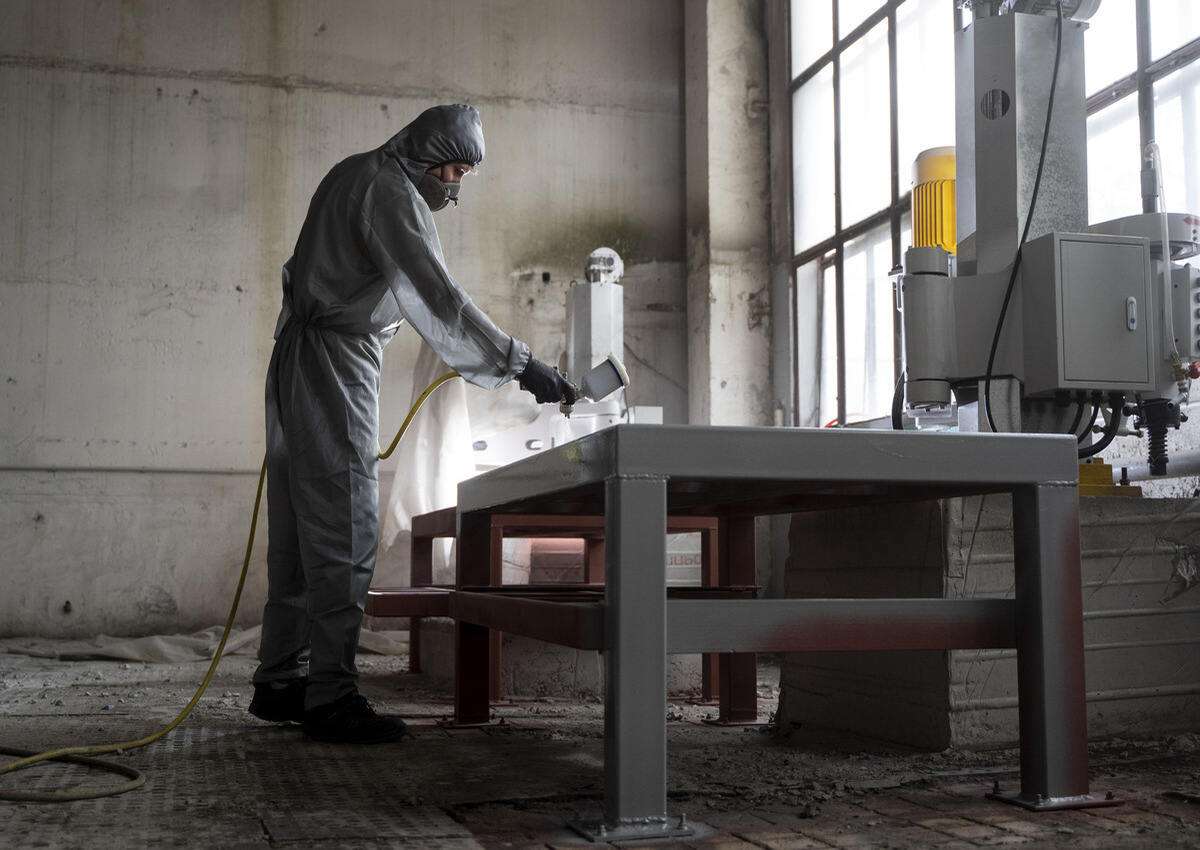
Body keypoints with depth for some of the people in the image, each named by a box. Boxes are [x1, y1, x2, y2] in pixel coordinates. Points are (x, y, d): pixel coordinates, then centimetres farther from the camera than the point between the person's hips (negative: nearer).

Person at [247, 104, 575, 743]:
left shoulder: (353, 174, 20)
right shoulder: (389, 191, -11)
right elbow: (437, 295, -21)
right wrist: (517, 364, -20)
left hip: (297, 358, 10)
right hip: (334, 362, -10)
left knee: (299, 533, 11)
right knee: (343, 534, -10)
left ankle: (280, 683, 17)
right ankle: (330, 697, -9)